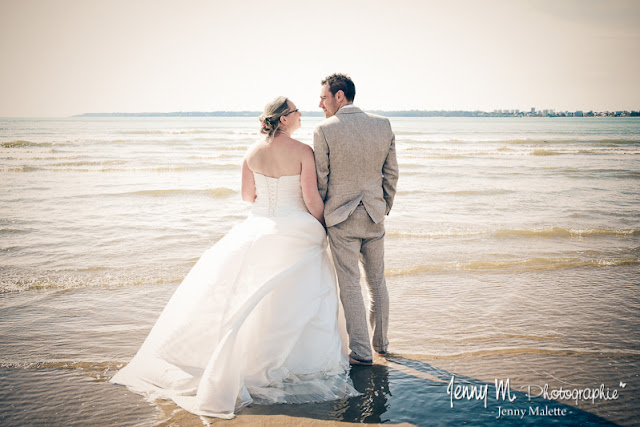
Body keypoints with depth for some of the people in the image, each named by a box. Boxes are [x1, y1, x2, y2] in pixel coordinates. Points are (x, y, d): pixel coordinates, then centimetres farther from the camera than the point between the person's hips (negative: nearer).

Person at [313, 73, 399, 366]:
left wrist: (320, 218, 7)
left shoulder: (324, 130, -12)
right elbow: (391, 174, 5)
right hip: (374, 216, 4)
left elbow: (320, 180, -7)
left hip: (341, 218, -4)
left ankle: (361, 351, 9)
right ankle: (381, 342, 32)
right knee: (377, 282, 18)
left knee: (350, 285, 4)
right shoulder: (383, 125, 0)